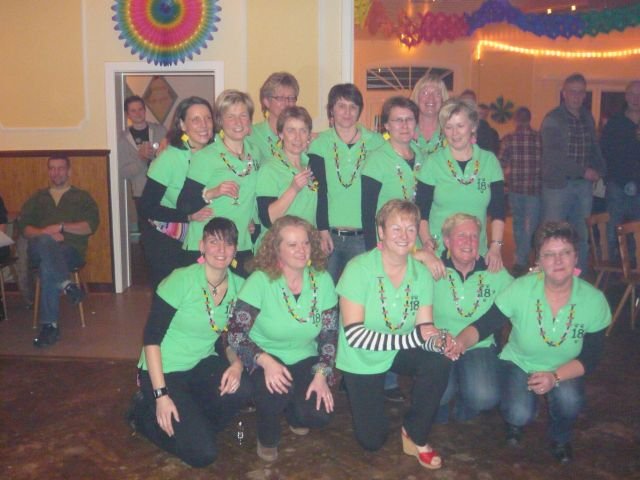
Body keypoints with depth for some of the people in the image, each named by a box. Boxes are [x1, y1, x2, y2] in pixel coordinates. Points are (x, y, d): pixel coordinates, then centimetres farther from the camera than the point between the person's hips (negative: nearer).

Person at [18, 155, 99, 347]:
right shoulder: (37, 198, 26)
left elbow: (90, 226, 2)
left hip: (71, 250, -2)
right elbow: (24, 227, 12)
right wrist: (45, 234, -9)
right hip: (39, 251, 2)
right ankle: (66, 284, -44)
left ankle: (50, 324, -35)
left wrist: (61, 227, -11)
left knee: (47, 266, -36)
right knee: (45, 242, -37)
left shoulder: (82, 197, 18)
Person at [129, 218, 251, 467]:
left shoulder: (238, 286, -4)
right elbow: (151, 338, -18)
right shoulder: (181, 280, -20)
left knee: (241, 388, -27)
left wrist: (237, 364, -16)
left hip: (202, 365, 5)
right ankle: (145, 414, 11)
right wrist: (161, 395, -22)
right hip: (165, 371, -5)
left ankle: (192, 426, 3)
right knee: (203, 454, -15)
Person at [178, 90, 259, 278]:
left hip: (244, 246, 5)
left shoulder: (254, 153, 10)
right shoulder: (205, 156, -9)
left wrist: (253, 219, 9)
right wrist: (211, 193, -28)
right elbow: (183, 206, -13)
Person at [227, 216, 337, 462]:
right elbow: (235, 334, -18)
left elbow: (329, 335, 0)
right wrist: (265, 361, -32)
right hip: (265, 360, -3)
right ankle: (267, 437, 2)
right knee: (277, 390, -35)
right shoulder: (260, 281, -17)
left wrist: (322, 373, -13)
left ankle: (293, 413, 20)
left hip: (305, 360, 3)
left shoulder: (322, 280, -7)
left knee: (320, 413, -20)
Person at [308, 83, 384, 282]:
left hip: (364, 236, 0)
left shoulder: (376, 142, 5)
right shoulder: (320, 143, 3)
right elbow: (319, 191, -1)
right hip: (330, 234, 0)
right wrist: (322, 230, -9)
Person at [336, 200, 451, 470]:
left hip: (401, 353, 3)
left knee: (439, 363, -28)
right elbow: (354, 334, -29)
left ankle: (415, 435, -4)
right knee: (372, 440, 0)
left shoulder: (421, 273, -11)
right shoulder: (359, 268, -23)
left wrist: (437, 339, -36)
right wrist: (414, 337, -36)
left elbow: (424, 329, -11)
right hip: (362, 359, -3)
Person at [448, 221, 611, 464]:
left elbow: (590, 357, -10)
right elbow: (483, 325, -18)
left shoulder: (594, 300, -17)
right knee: (519, 414, -26)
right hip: (519, 364, -1)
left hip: (564, 372, 1)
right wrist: (461, 342, -41)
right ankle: (516, 422, 16)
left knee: (569, 400, -30)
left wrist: (555, 377, -27)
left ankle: (560, 438, 8)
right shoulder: (521, 289, -21)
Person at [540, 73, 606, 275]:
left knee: (582, 235, 9)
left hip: (584, 184, 6)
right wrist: (583, 171, -15)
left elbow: (594, 148, 18)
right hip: (558, 184, -5)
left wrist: (599, 169, -1)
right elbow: (552, 156, -14)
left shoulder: (588, 117, 12)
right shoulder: (552, 119, -6)